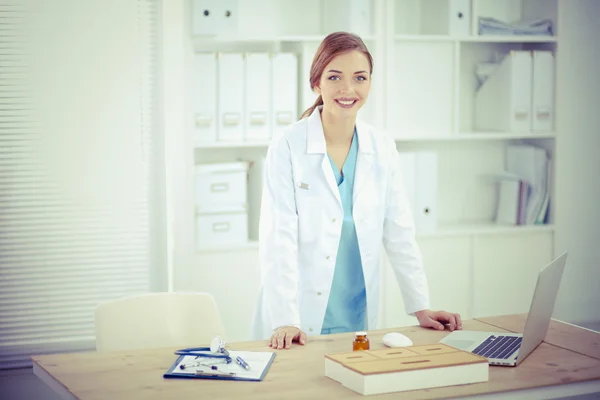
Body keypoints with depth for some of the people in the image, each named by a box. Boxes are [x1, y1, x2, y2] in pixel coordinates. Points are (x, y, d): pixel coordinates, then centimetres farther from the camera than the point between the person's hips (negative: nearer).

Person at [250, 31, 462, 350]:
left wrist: (420, 308, 6)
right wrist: (284, 322, -21)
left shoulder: (382, 149, 4)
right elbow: (278, 238, -14)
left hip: (359, 320, 4)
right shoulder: (287, 148, -9)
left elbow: (399, 234, 8)